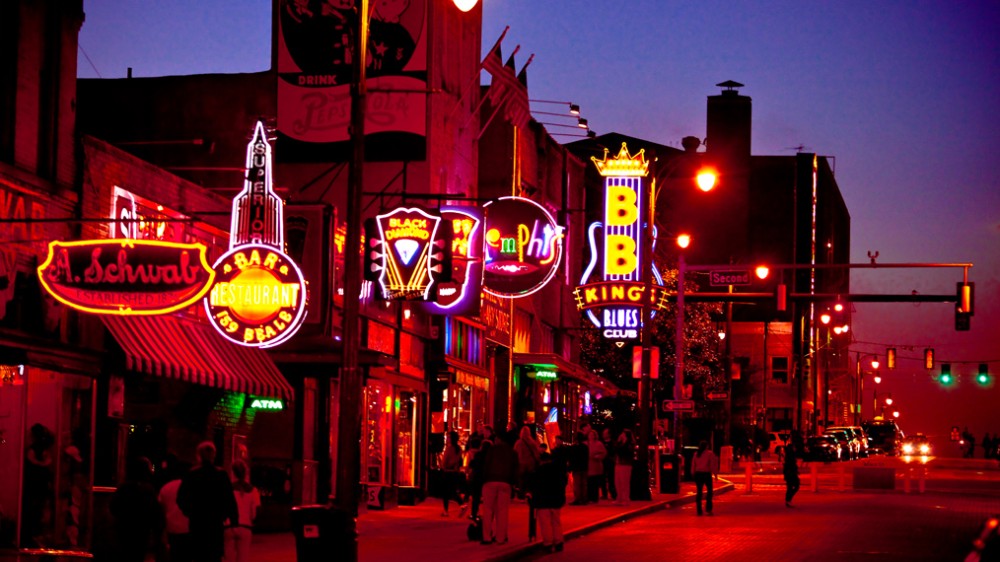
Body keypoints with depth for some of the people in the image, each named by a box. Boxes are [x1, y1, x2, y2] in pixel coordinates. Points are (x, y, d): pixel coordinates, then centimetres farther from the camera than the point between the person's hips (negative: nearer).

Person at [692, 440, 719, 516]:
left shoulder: (696, 454, 9)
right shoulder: (710, 453, -5)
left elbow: (693, 465, 10)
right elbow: (713, 464, -7)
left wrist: (693, 473, 15)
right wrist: (715, 473, -1)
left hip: (698, 474, 4)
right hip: (706, 473, -4)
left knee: (699, 492, 6)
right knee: (709, 490, 6)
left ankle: (699, 510, 5)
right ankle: (708, 509, -5)